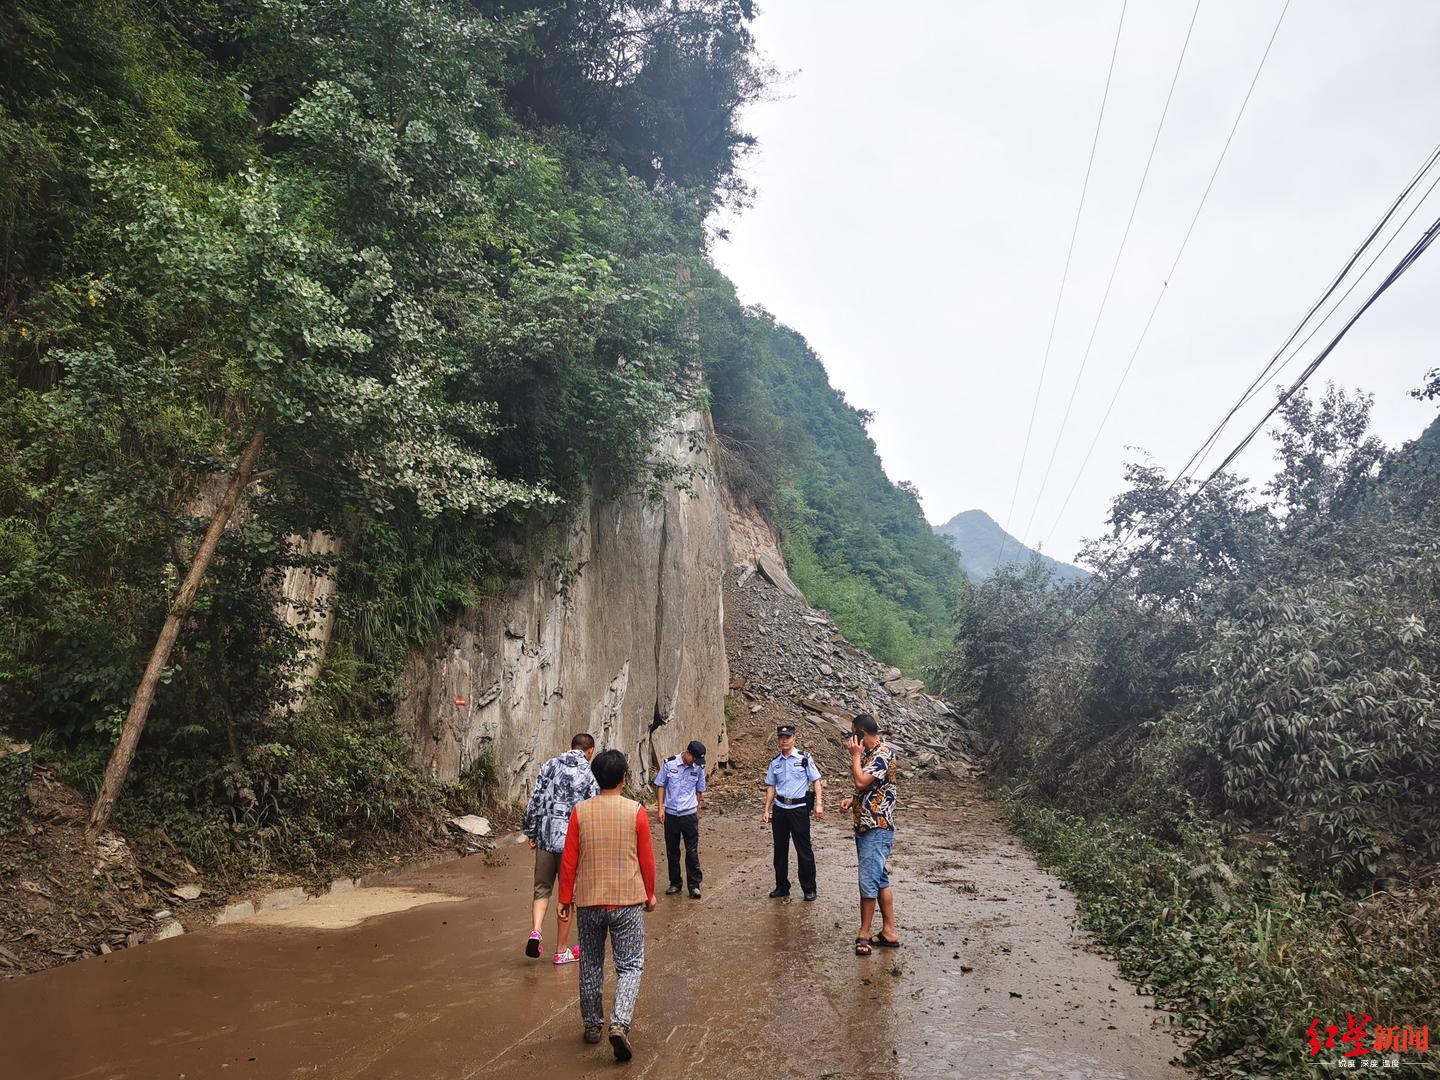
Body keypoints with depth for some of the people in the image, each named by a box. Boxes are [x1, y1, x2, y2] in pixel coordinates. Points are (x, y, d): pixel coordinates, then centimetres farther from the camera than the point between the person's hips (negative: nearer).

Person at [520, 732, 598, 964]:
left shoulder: (550, 765, 5)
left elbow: (535, 800, 4)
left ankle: (535, 932, -5)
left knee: (541, 889, 17)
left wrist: (531, 832, 12)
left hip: (545, 837, 3)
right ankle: (562, 951, 16)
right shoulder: (590, 774, -4)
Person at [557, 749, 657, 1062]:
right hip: (628, 901, -2)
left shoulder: (581, 812, -4)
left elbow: (569, 860, -1)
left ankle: (592, 1025, 28)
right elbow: (647, 859, -2)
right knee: (630, 966, 5)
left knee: (590, 965, 18)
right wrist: (650, 894, 12)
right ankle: (620, 1023, -13)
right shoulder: (636, 811, -8)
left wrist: (565, 898, 10)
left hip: (588, 901, 2)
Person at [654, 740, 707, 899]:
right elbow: (661, 786, 2)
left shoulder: (699, 768, -1)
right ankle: (675, 883, 23)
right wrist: (661, 808, -2)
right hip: (670, 814, 0)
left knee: (692, 851, 0)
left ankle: (694, 885, 8)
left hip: (690, 814, 0)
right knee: (672, 851, 10)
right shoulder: (669, 764, -6)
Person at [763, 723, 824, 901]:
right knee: (780, 849, 11)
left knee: (804, 849, 0)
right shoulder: (775, 762, 7)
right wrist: (767, 810, 10)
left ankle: (809, 889, 12)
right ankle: (782, 886, 24)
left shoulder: (804, 758, -5)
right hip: (779, 809, 4)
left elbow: (816, 780, -4)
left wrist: (819, 803, -12)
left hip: (799, 808, -4)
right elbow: (771, 787, 13)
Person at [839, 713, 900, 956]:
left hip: (877, 828, -10)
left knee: (869, 882, -6)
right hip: (865, 826, 10)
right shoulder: (870, 752, 13)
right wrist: (853, 800, 7)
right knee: (880, 879, 13)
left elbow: (861, 781, -25)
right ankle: (889, 931, 19)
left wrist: (855, 755, -13)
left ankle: (864, 934, 3)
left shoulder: (884, 753, -16)